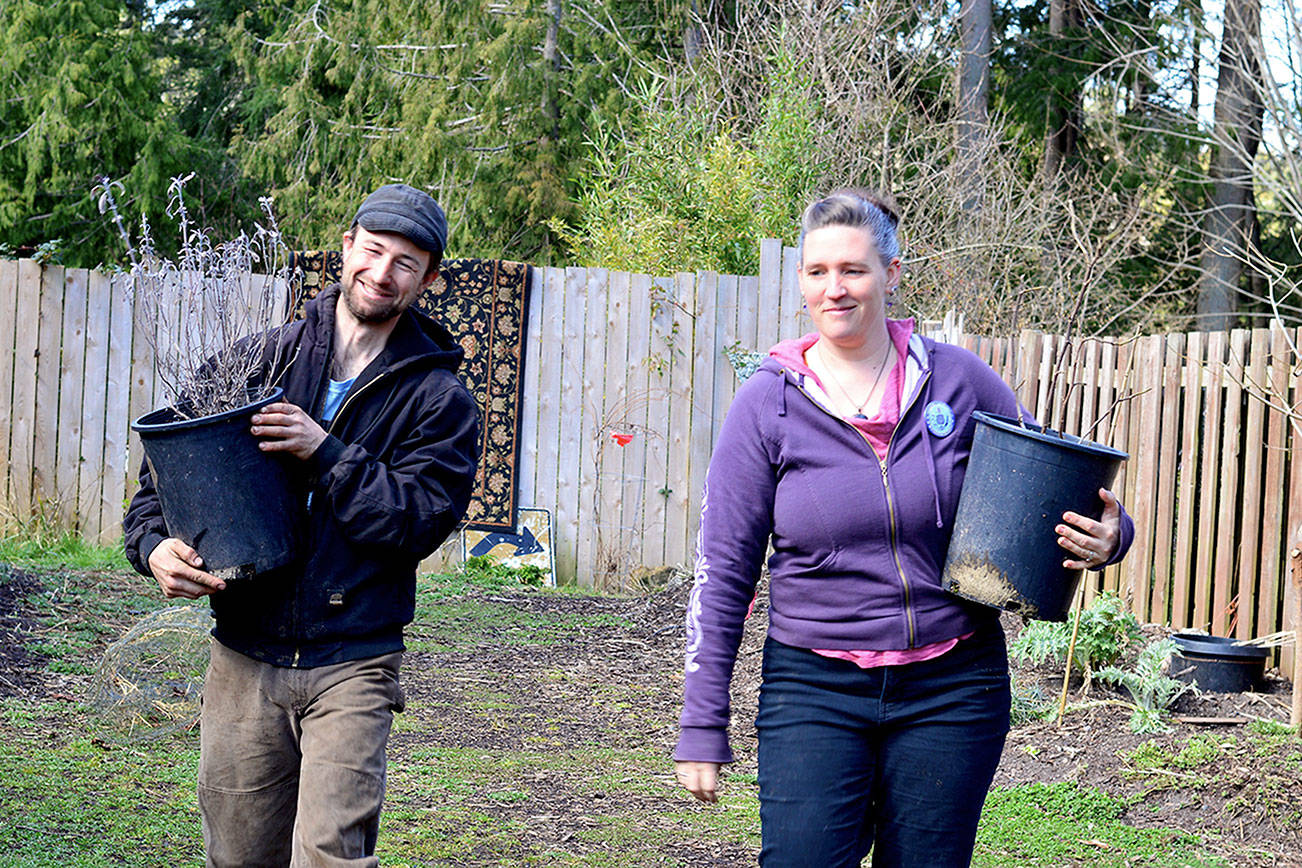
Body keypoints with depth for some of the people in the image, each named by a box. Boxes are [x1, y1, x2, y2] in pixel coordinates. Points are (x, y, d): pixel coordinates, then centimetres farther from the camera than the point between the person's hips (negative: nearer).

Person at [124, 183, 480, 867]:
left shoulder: (440, 400, 3)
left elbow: (416, 522, -9)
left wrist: (325, 454, -17)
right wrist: (153, 545, -7)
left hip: (352, 664, -2)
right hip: (243, 661, 3)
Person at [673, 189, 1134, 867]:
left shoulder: (957, 380, -1)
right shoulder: (768, 404, -2)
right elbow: (723, 572, 0)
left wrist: (1105, 537, -11)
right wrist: (702, 727, -2)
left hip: (952, 688, 1)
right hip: (813, 688, -1)